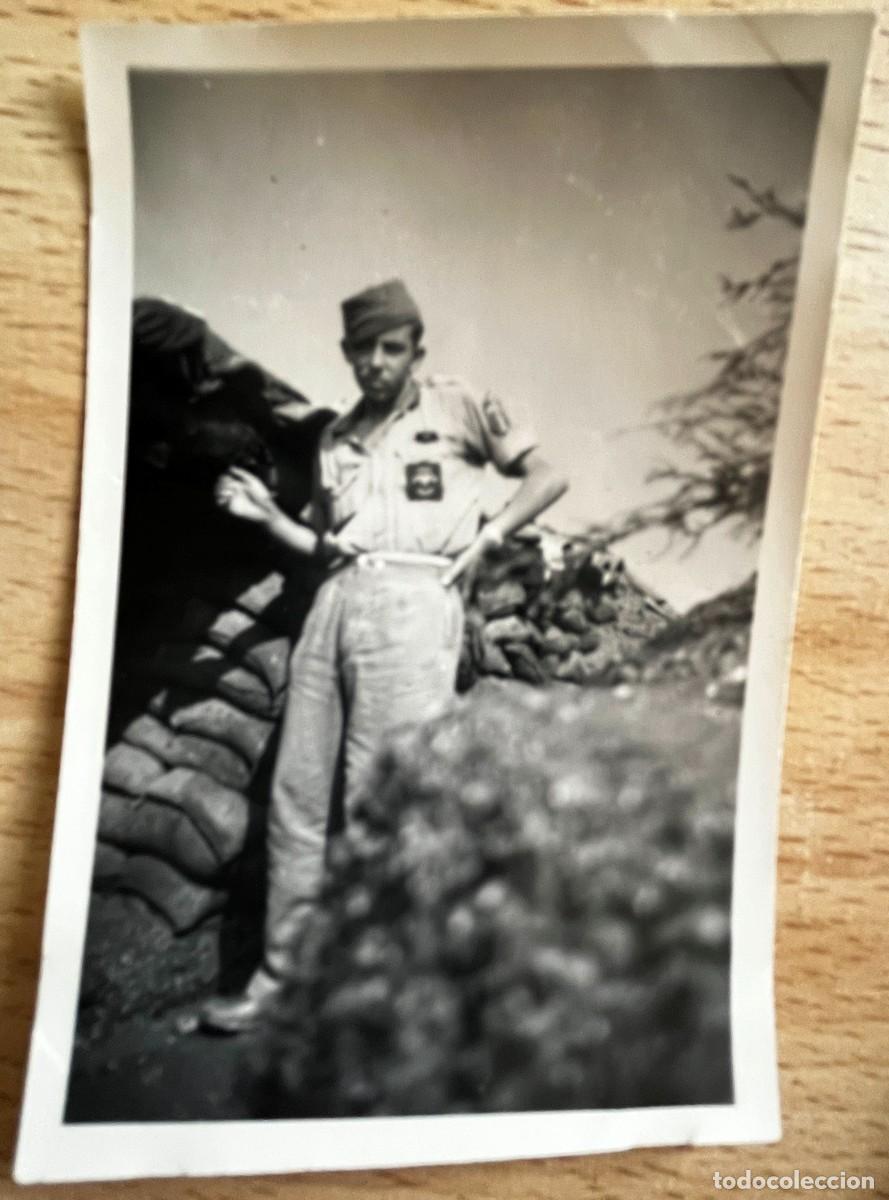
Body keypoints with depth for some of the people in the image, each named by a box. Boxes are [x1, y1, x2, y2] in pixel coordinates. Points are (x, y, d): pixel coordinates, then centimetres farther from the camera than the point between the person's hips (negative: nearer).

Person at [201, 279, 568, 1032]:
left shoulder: (457, 408, 9)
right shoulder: (337, 438, 23)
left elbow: (548, 475, 8)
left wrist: (486, 537, -2)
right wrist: (268, 516, 10)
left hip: (412, 600, -6)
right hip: (336, 601, 6)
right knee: (297, 796, 4)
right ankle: (279, 979, 15)